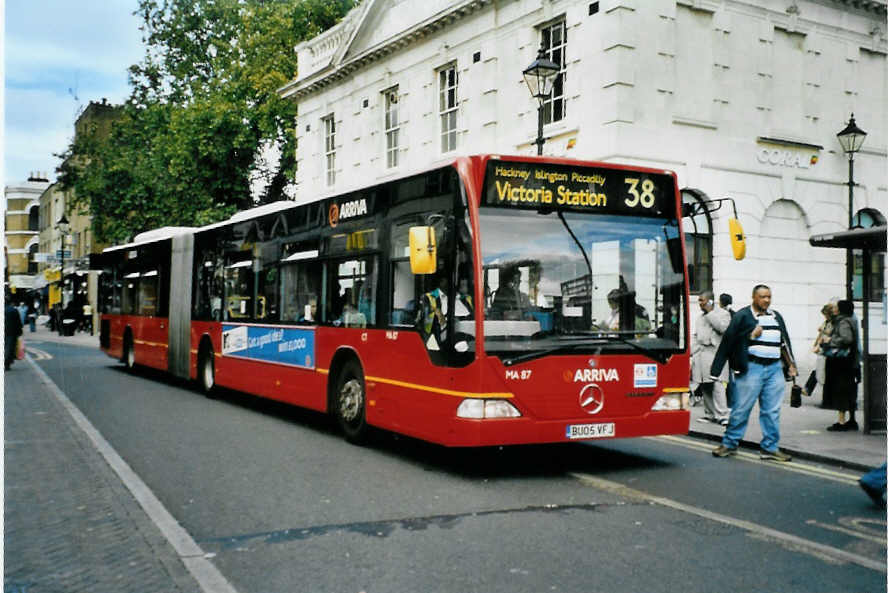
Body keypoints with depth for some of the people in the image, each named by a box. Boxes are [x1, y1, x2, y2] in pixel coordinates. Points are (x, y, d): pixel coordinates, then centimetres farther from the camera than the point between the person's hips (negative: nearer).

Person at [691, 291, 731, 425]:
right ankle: (710, 413, 15)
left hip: (715, 352, -7)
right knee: (704, 386, 6)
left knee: (717, 384, -15)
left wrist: (710, 312, -10)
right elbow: (695, 337, 24)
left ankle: (722, 415, -17)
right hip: (701, 353, 7)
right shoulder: (701, 318, 24)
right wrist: (691, 353, 14)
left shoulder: (722, 313, 3)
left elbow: (723, 327, -16)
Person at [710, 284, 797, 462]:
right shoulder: (742, 316, 0)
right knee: (741, 408, -2)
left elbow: (784, 342, 24)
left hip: (774, 368, 5)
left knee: (772, 410, 5)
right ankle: (729, 444, 9)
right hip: (751, 367, -5)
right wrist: (751, 336, -13)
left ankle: (770, 447, 13)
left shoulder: (776, 317, 18)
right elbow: (729, 340, -6)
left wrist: (791, 364, 20)